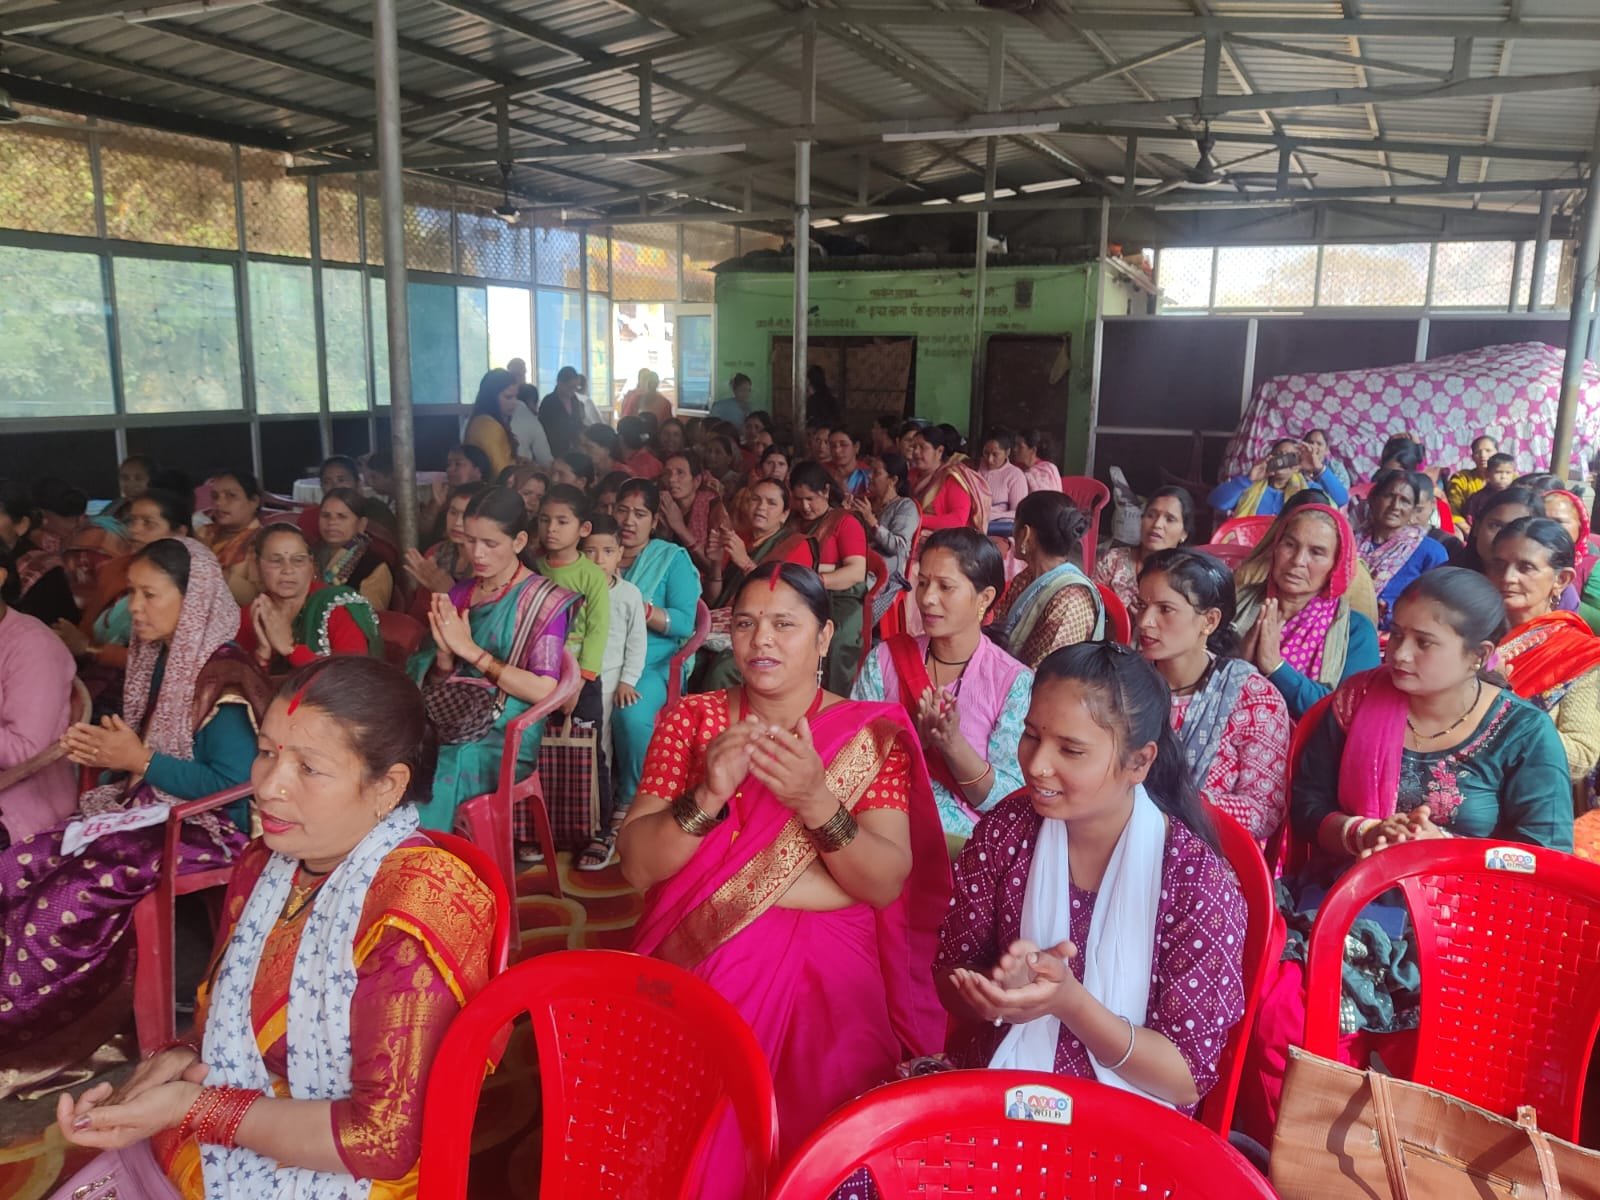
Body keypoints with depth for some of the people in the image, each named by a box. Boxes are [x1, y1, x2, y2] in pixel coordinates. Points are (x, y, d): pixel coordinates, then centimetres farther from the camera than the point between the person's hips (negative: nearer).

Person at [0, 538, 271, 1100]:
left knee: (64, 900, -23)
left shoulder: (223, 678, -17)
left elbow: (234, 782, -22)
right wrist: (101, 751, -1)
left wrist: (141, 761, -20)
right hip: (146, 811, 9)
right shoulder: (159, 660, 10)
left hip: (205, 828, -9)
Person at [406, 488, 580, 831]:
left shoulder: (544, 600, -4)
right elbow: (434, 684, 12)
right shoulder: (459, 594, 11)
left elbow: (543, 689, -14)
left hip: (502, 741, -5)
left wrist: (472, 651, -15)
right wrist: (445, 656, -9)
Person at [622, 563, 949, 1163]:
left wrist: (817, 802, -25)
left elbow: (887, 883, -9)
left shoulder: (872, 734, 1)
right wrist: (709, 796, -21)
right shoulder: (690, 718, 4)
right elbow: (638, 866, -4)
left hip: (832, 976, -1)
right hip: (702, 964, 1)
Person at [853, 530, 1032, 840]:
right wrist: (913, 739, -18)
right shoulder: (884, 658, 2)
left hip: (960, 837, -1)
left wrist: (953, 744, -21)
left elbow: (1008, 802, -6)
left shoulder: (1015, 682, -5)